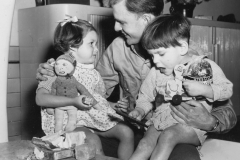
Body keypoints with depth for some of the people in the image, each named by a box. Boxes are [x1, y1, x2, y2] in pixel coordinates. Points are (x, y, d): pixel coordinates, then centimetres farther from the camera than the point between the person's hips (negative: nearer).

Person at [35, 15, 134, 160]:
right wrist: (74, 101, -27)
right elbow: (40, 98, -19)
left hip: (96, 117, 7)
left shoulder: (92, 72, 12)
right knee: (94, 142, -32)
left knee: (126, 132, -8)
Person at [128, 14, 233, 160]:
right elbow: (145, 98, 15)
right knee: (146, 143, -19)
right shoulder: (156, 72, 5)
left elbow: (227, 90, -1)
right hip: (163, 119, 4)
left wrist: (204, 90, -18)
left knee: (168, 135, -30)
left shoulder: (206, 66, -5)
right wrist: (140, 110, -5)